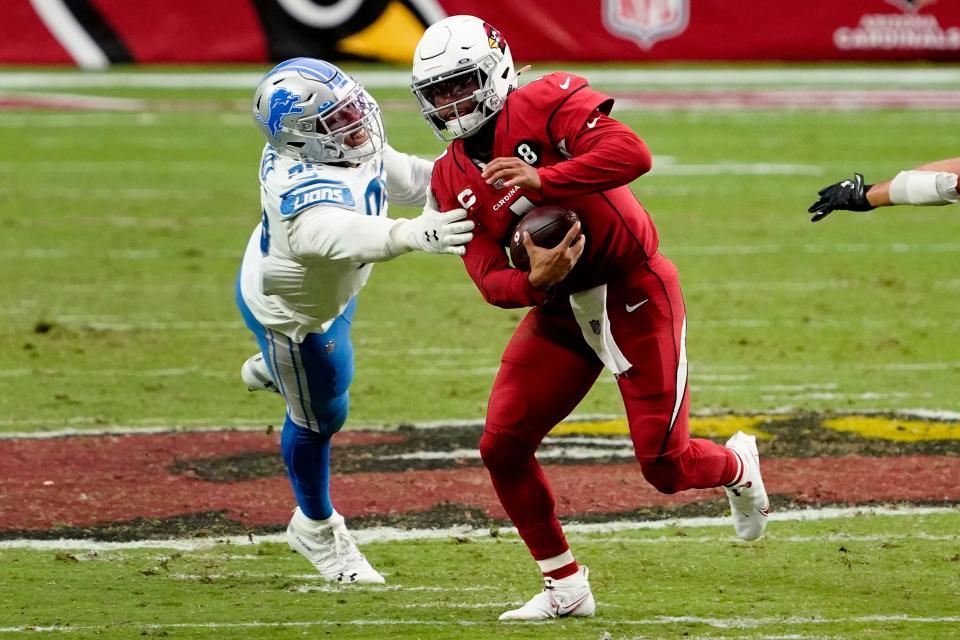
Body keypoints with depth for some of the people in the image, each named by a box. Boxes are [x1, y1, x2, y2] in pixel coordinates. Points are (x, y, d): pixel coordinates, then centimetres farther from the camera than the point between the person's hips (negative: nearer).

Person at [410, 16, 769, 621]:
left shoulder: (547, 105, -17)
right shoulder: (452, 179, 1)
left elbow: (632, 153, -33)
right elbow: (490, 279, -4)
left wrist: (540, 179, -38)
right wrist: (534, 281, -27)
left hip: (634, 294, -6)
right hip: (558, 311, 6)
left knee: (664, 466, -6)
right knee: (502, 448, -4)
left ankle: (738, 466, 31)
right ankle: (565, 587, 12)